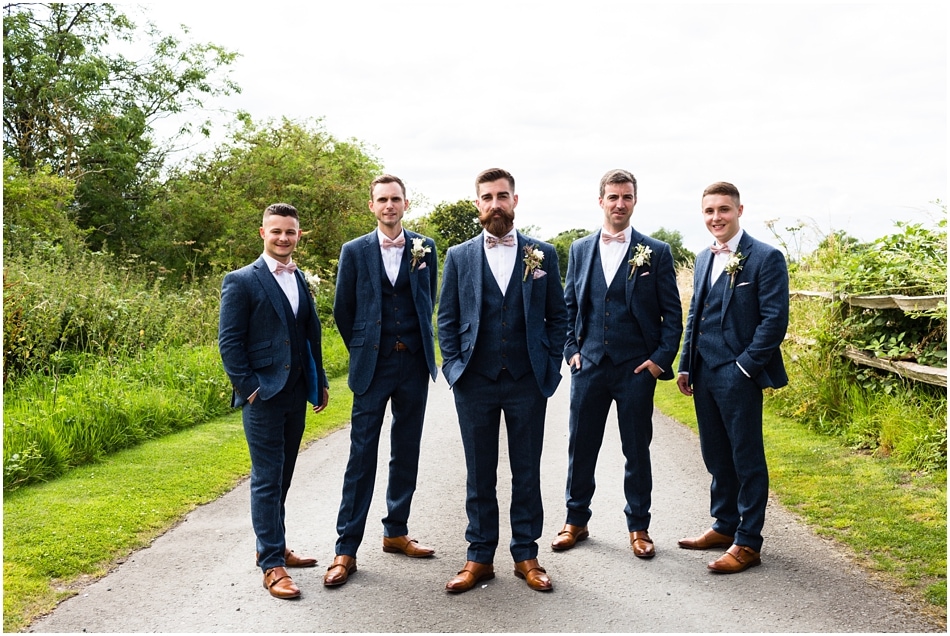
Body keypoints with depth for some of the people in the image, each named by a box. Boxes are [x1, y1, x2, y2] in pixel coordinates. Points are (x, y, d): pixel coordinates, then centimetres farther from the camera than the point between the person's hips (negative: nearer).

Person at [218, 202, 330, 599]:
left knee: (282, 478, 15)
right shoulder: (242, 281, -6)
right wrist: (248, 387, -13)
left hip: (295, 396, 6)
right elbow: (229, 342, -9)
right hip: (263, 397, -6)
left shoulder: (301, 281, 13)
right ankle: (272, 566, 4)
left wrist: (320, 382, 13)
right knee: (267, 480, -2)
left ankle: (274, 547, 29)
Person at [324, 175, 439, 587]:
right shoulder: (355, 251, 1)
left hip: (414, 364, 2)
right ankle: (346, 549, 5)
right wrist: (363, 351, 9)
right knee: (362, 455, -2)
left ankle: (396, 532, 25)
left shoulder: (424, 248, 5)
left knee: (406, 453, 11)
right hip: (373, 367, -2)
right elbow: (343, 310, 7)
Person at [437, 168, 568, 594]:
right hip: (475, 383, 0)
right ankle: (479, 558, 20)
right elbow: (446, 319, 7)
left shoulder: (542, 254, 4)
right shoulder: (459, 256, 5)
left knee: (526, 473, 9)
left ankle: (526, 555, 22)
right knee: (479, 475, 9)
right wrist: (454, 365, -2)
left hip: (528, 382, 0)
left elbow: (557, 315, 7)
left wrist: (551, 365, 0)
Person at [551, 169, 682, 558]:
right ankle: (576, 521, 25)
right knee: (581, 446, 9)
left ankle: (639, 526, 23)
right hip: (589, 365, 2)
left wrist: (661, 358, -8)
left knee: (637, 450, 8)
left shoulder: (656, 252, 0)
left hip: (637, 367, -2)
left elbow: (672, 313, 0)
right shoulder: (580, 249, 8)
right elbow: (568, 306, 11)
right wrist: (571, 350, 1)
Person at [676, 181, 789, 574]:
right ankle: (725, 525, 30)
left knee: (747, 457, 2)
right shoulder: (704, 259, 14)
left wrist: (746, 366, -15)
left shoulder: (765, 258, -8)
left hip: (738, 375, -7)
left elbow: (774, 319, -13)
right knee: (716, 454, 15)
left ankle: (748, 542, 12)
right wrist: (686, 366, 12)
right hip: (704, 374, 7)